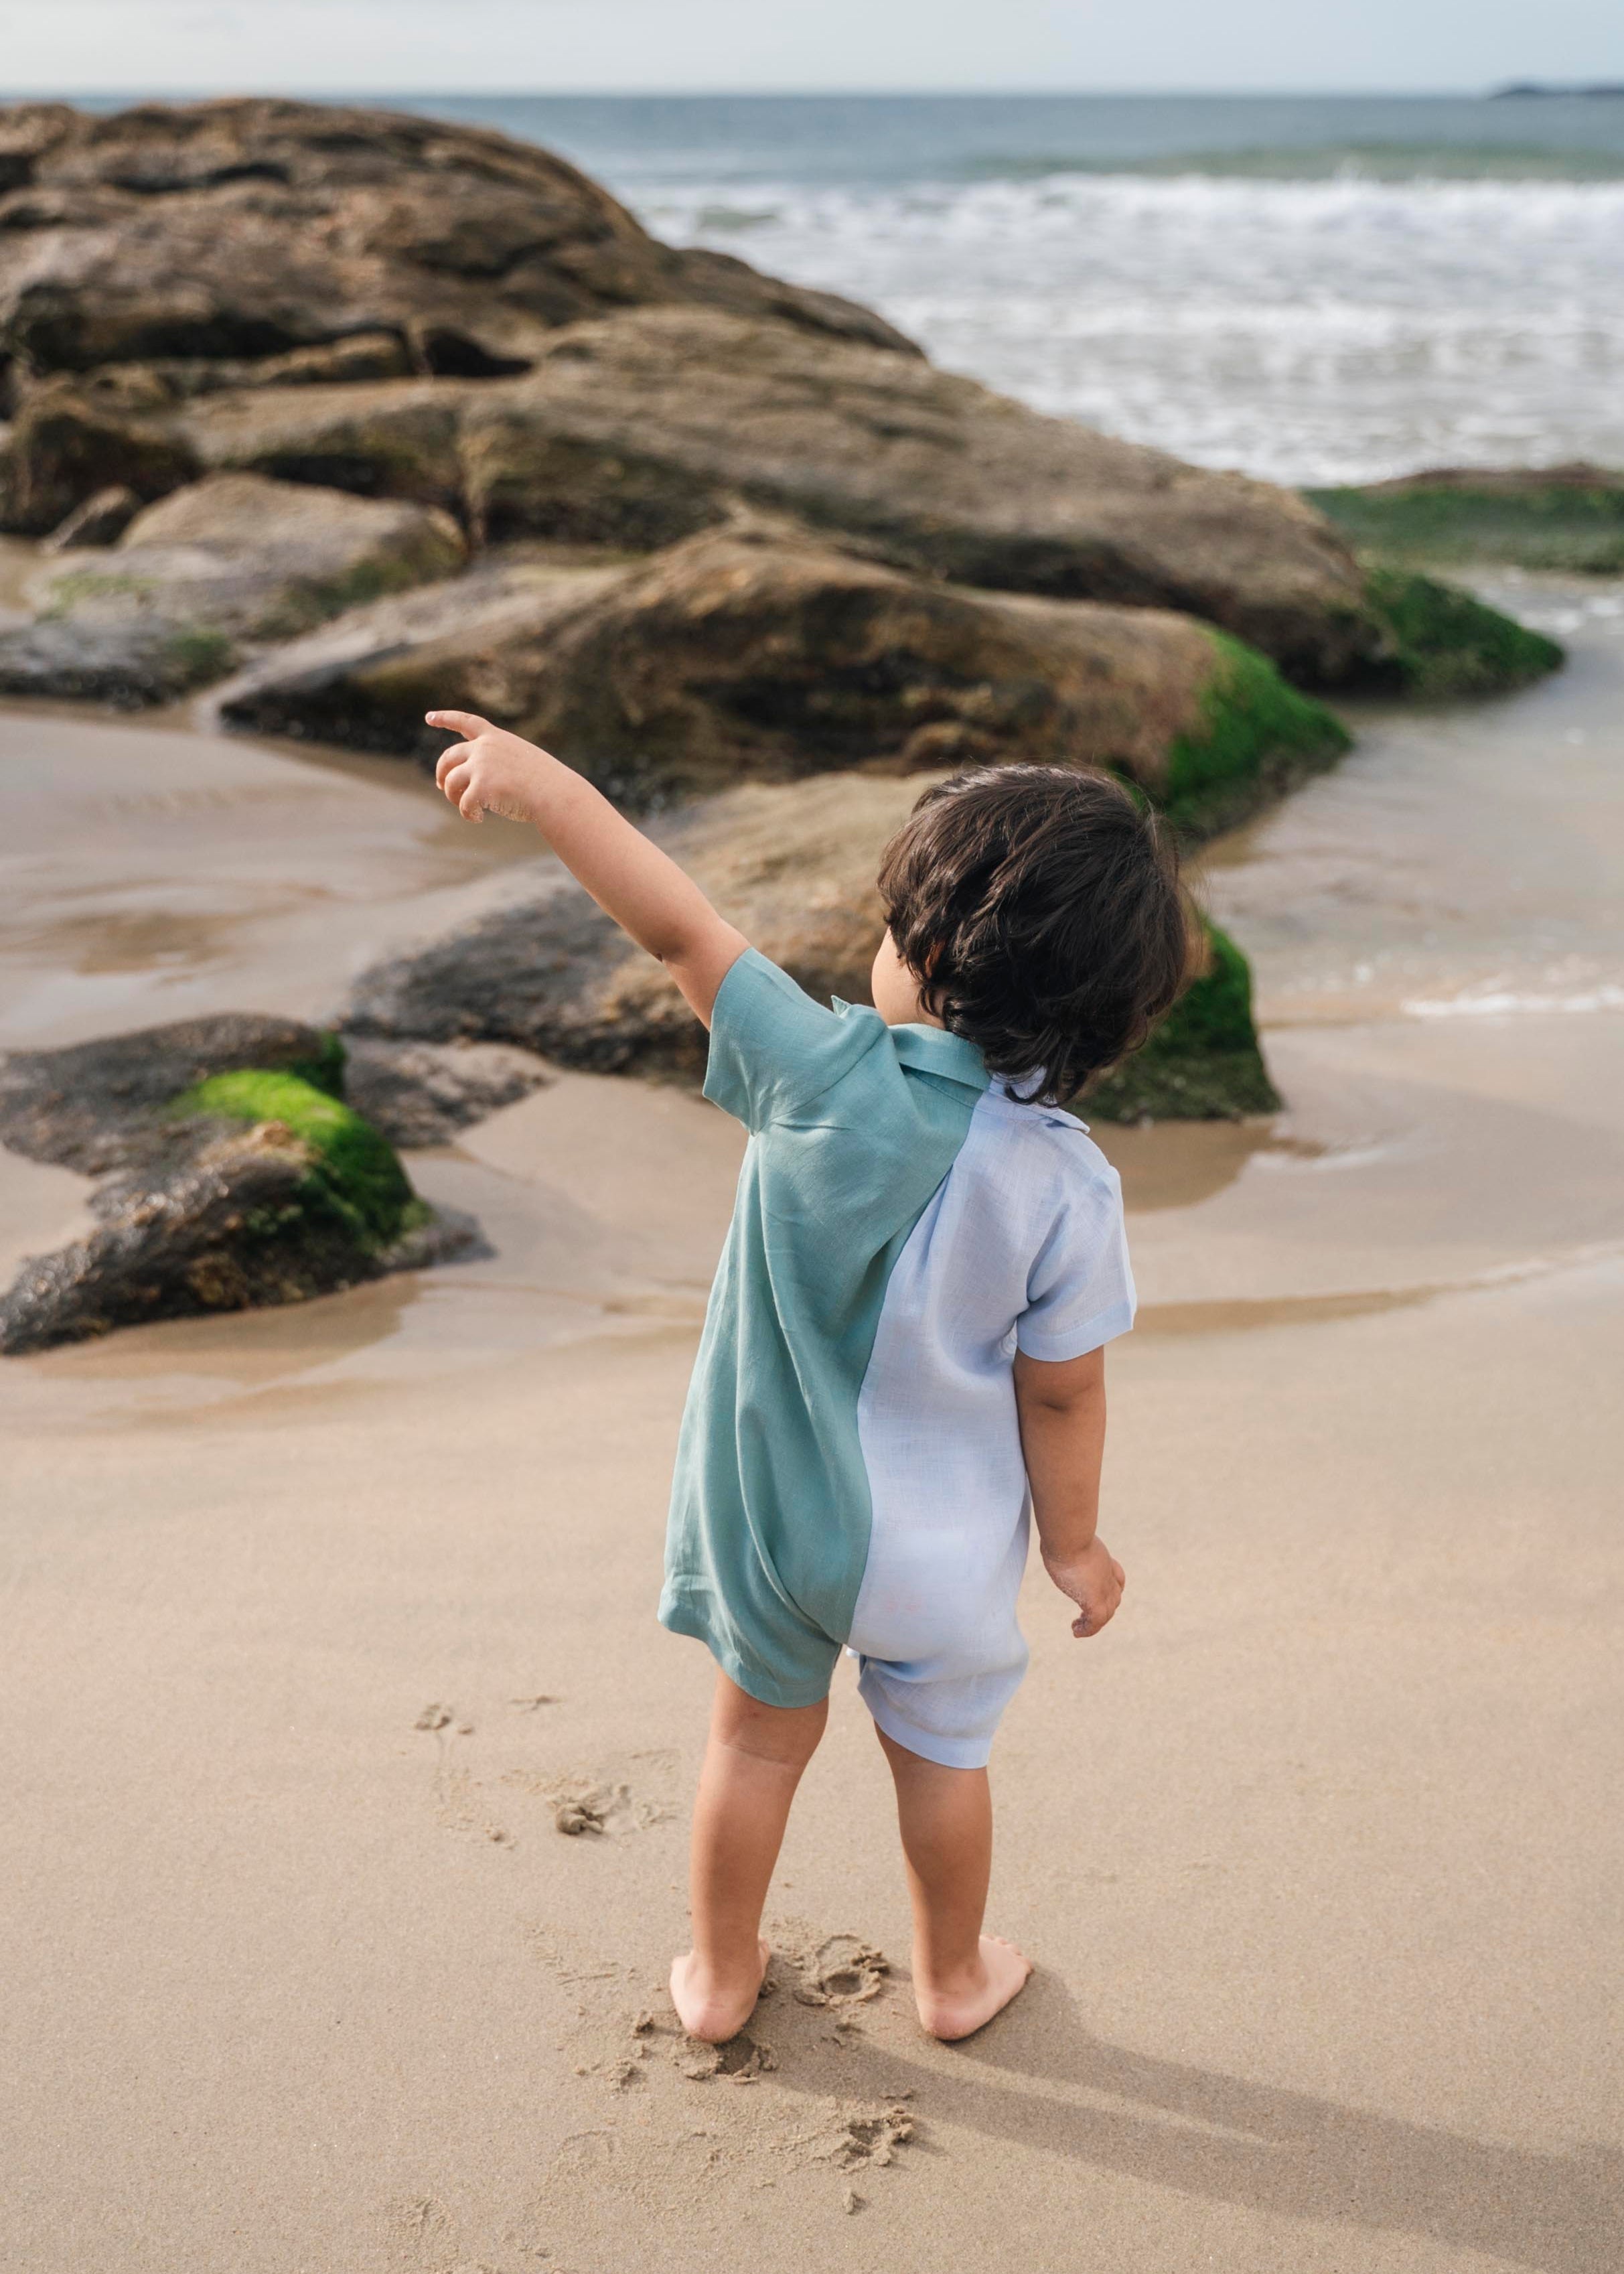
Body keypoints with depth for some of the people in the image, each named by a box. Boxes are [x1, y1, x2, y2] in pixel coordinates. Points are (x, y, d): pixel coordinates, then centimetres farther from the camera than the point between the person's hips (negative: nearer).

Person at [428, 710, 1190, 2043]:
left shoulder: (829, 1078, -24)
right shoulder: (1066, 1186, -21)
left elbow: (677, 927, -19)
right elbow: (1062, 1396, -13)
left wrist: (541, 783, -9)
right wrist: (1075, 1542, 5)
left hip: (767, 1510, 1)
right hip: (939, 1549, 0)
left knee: (761, 1734, 24)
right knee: (940, 1752, 24)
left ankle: (720, 1975, 43)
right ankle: (954, 1977, 46)